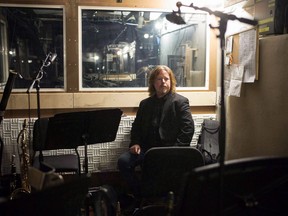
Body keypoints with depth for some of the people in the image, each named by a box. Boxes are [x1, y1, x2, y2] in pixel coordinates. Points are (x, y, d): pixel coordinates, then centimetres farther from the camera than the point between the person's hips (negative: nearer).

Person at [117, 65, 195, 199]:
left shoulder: (180, 102, 3)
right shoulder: (145, 104, 20)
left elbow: (188, 129, -6)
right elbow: (136, 127, 23)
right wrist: (135, 143, 2)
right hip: (147, 148, 5)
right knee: (123, 161, -19)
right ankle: (139, 195, -1)